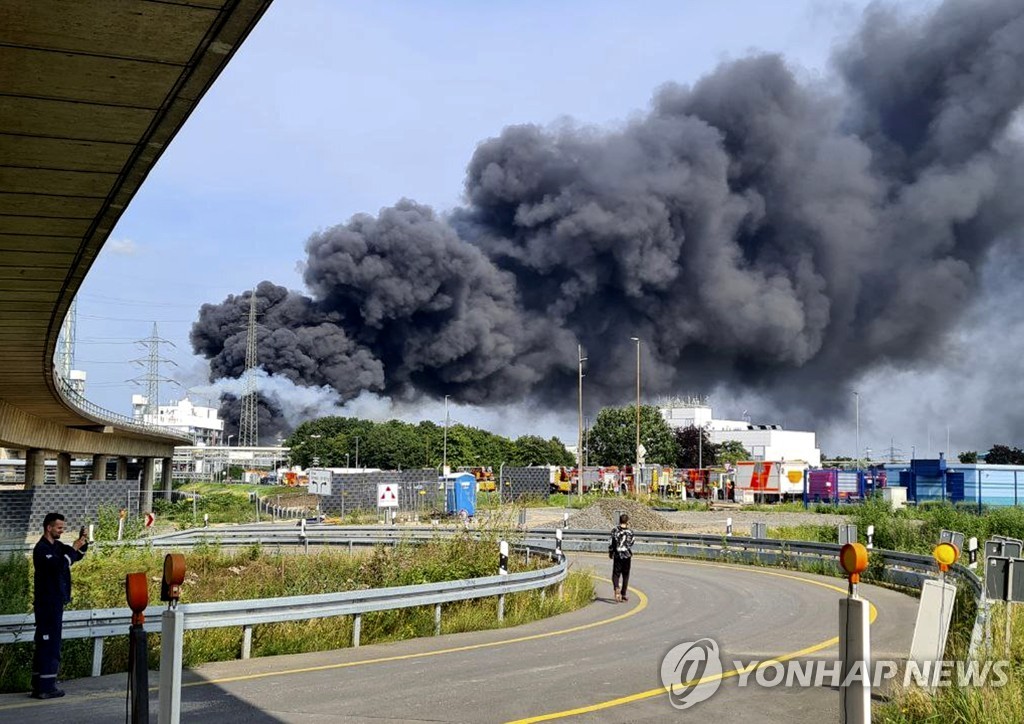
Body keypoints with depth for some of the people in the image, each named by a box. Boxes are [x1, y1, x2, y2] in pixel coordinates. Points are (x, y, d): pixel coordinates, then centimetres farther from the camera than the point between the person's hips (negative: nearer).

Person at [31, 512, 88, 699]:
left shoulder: (56, 546, 13)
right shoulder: (42, 549, -14)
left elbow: (77, 557, 21)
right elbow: (59, 566, -28)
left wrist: (82, 544, 4)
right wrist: (74, 548, -21)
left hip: (55, 602, 9)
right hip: (48, 603, -9)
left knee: (44, 644, 11)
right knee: (49, 644, -8)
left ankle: (39, 686, 16)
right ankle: (45, 687, -6)